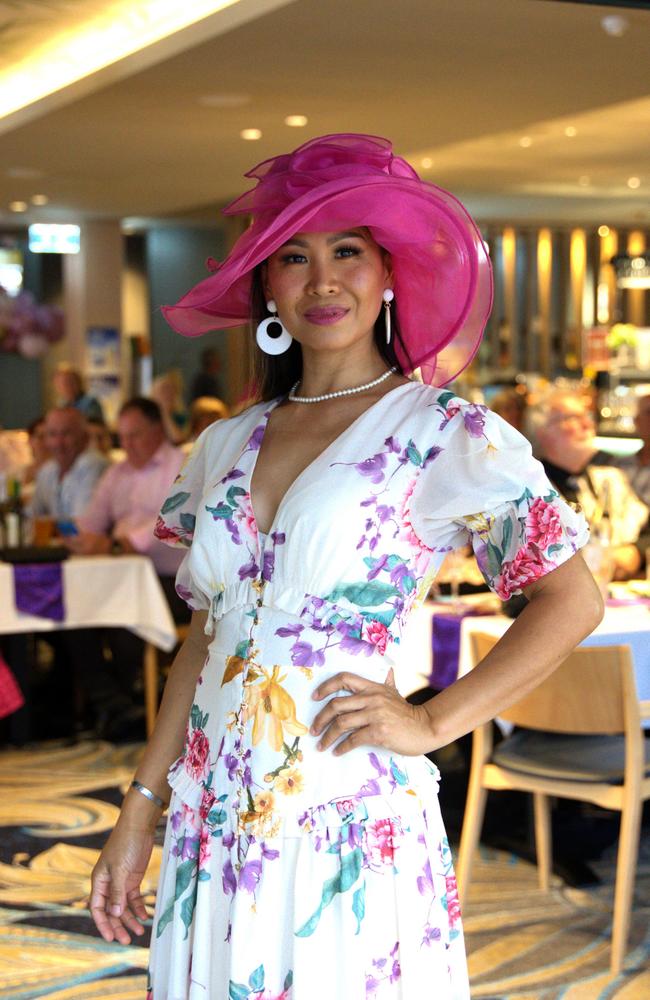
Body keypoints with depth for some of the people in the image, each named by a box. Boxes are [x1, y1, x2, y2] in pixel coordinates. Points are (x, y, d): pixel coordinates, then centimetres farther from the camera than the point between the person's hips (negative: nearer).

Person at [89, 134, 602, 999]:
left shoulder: (447, 434, -6)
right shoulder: (225, 446, 9)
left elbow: (573, 602, -6)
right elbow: (204, 641, 12)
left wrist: (430, 723, -11)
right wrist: (139, 815, 10)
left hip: (346, 824, -4)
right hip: (212, 824, 5)